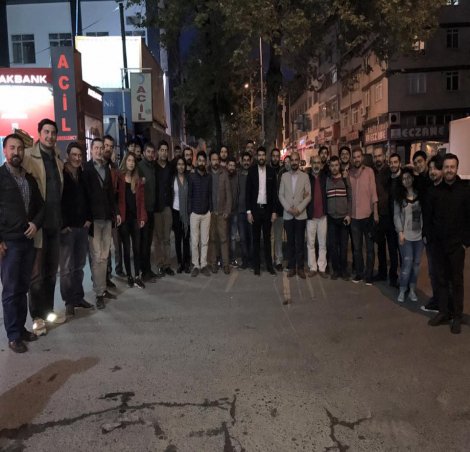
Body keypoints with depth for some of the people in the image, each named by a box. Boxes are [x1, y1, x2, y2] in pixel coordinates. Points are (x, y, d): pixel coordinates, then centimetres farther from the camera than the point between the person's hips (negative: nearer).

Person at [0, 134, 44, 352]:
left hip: (28, 240, 5)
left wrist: (36, 223, 0)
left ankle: (21, 328, 22)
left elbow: (40, 205, 19)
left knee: (23, 288, 11)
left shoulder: (30, 178, 12)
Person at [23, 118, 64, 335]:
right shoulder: (29, 156, -8)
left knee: (51, 270, 14)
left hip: (54, 222, 6)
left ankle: (48, 310, 27)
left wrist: (60, 218, 14)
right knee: (37, 273, 3)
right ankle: (37, 316, 14)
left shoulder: (58, 158, 11)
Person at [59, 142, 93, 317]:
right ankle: (69, 301, 9)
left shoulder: (83, 175, 12)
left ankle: (78, 297, 21)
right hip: (66, 227, -5)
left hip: (82, 226, 5)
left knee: (79, 265, 10)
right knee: (66, 267, -1)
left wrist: (88, 218, 6)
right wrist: (62, 224, -12)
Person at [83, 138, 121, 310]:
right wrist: (86, 217, -14)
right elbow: (84, 193, -9)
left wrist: (116, 212, 14)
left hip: (107, 217, 6)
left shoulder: (106, 168, 14)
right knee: (97, 257, -3)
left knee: (104, 256, 9)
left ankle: (103, 288, 16)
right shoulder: (86, 168, -4)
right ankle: (99, 293, 2)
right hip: (93, 218, -5)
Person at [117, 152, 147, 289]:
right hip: (123, 217, -3)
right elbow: (115, 197, -5)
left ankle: (138, 276, 9)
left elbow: (142, 199, 7)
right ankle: (129, 276, 14)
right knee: (126, 248, 5)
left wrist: (143, 217, -1)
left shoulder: (138, 180, 10)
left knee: (137, 247, 3)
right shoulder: (119, 178, -1)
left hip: (135, 217, 3)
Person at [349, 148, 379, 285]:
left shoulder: (369, 171, -4)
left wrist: (376, 212, -8)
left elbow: (373, 192, -5)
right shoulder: (349, 173, 2)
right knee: (357, 247, 12)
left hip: (367, 215, -3)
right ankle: (359, 272, 24)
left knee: (369, 248, 7)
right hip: (354, 216, 3)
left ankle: (369, 274, 17)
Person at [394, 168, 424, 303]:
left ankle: (412, 289, 19)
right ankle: (402, 290, 8)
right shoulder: (399, 196, 3)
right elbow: (396, 215, 1)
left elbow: (424, 213, 3)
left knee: (416, 263, 6)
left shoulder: (420, 195, 4)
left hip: (419, 235, 2)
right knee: (407, 263, -5)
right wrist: (400, 232, -7)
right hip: (405, 235, -1)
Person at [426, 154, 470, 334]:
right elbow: (429, 217, 7)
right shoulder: (435, 191, 3)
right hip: (438, 244, 3)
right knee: (441, 279, 10)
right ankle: (443, 312, 21)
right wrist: (430, 237, 3)